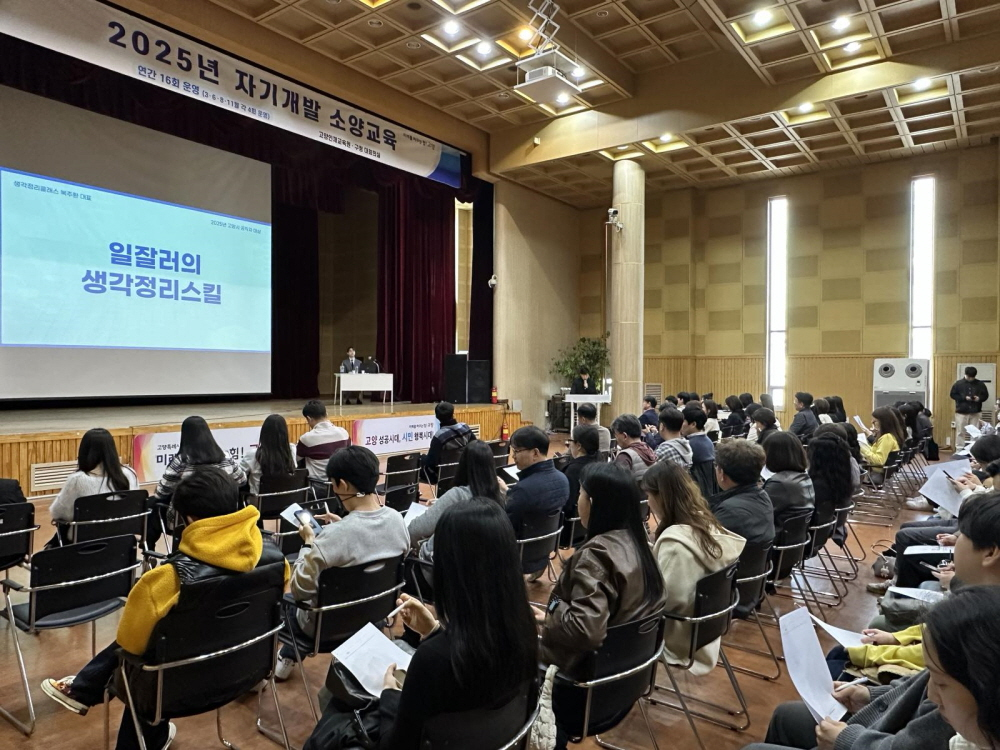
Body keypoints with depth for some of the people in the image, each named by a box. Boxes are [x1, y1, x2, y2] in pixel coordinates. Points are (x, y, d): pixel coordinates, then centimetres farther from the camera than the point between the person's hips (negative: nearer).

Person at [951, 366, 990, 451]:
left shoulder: (980, 384, 4)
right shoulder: (958, 383, -2)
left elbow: (986, 395, 11)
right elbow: (952, 395, -1)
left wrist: (979, 398, -11)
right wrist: (964, 398, -14)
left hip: (975, 412, 2)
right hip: (961, 412, -2)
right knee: (961, 432, 0)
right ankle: (959, 450, 5)